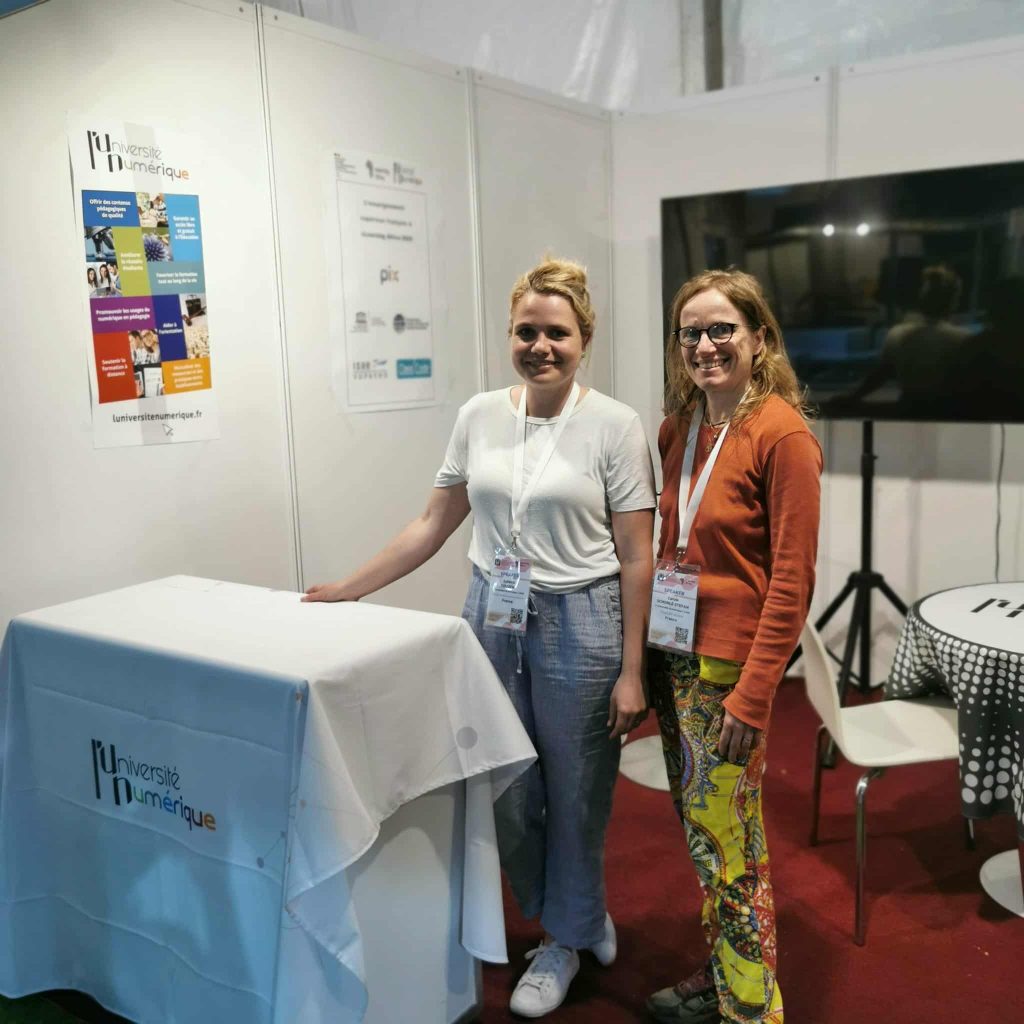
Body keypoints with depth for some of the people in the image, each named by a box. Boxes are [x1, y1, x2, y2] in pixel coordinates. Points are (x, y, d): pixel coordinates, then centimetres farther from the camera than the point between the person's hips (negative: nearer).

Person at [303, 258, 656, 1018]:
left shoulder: (614, 426, -9)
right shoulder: (480, 416, 3)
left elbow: (636, 558, -8)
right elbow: (434, 525, 8)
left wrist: (631, 672, -10)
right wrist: (349, 589, 5)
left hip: (578, 625, -4)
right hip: (492, 621, 4)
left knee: (575, 795, 10)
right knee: (507, 792, 11)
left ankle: (565, 942, 36)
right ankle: (582, 916, 39)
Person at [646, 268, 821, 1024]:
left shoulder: (782, 435, -14)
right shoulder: (678, 429, 7)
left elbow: (792, 580, -15)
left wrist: (752, 694, -17)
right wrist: (648, 653, 9)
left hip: (730, 666, -7)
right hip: (673, 654, 7)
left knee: (725, 840, 4)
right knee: (700, 827, 18)